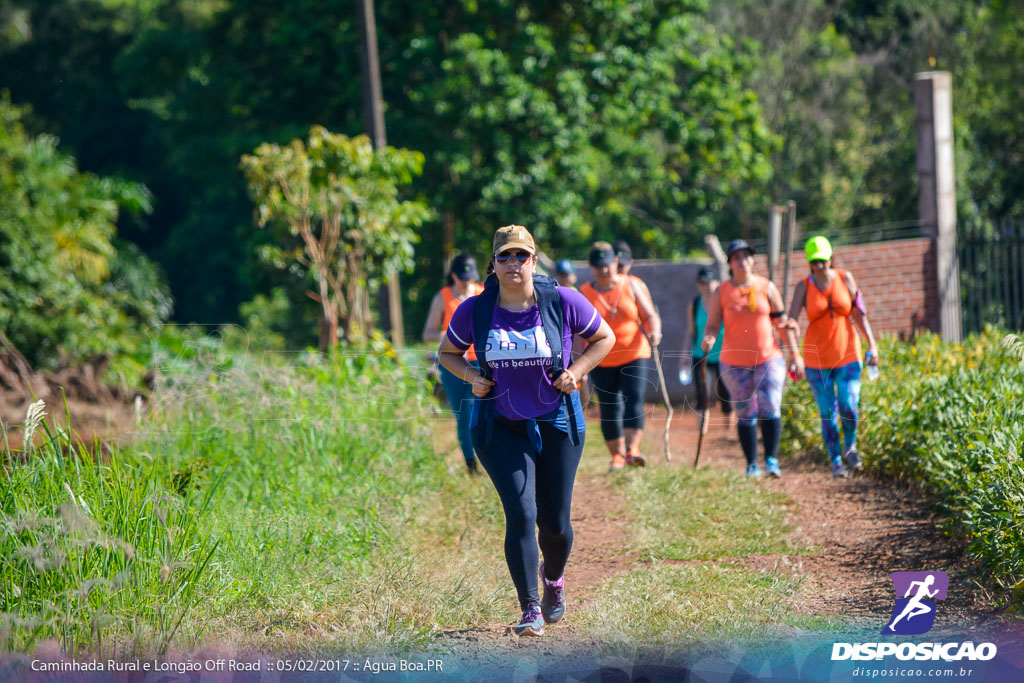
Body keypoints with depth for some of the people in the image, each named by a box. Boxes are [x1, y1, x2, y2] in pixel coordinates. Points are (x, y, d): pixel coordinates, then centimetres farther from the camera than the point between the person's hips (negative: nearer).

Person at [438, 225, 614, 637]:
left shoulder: (563, 302, -8)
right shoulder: (475, 310, -6)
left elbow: (604, 338, 6)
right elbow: (447, 352, 11)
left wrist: (574, 371, -9)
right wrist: (472, 377, -8)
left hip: (557, 422, 0)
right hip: (500, 427, 0)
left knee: (555, 522, 3)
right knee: (521, 513, -16)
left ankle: (554, 579, 37)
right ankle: (530, 610, -10)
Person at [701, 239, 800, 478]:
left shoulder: (766, 287, 2)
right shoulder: (721, 293, 0)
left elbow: (782, 322, 6)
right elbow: (711, 325, -2)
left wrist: (794, 354, 4)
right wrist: (707, 340, -25)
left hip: (768, 358, 0)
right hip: (735, 364, 0)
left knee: (770, 408, -16)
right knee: (745, 415, 6)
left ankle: (771, 459, -11)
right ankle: (751, 465, 15)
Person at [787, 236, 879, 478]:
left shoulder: (845, 278, 1)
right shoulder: (804, 287, -4)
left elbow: (859, 313, 3)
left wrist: (872, 345, -4)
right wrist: (795, 357, -23)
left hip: (847, 355, 1)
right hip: (817, 359, -1)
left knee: (849, 408, -9)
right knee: (827, 413, 1)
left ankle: (850, 446, 20)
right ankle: (835, 461, 15)